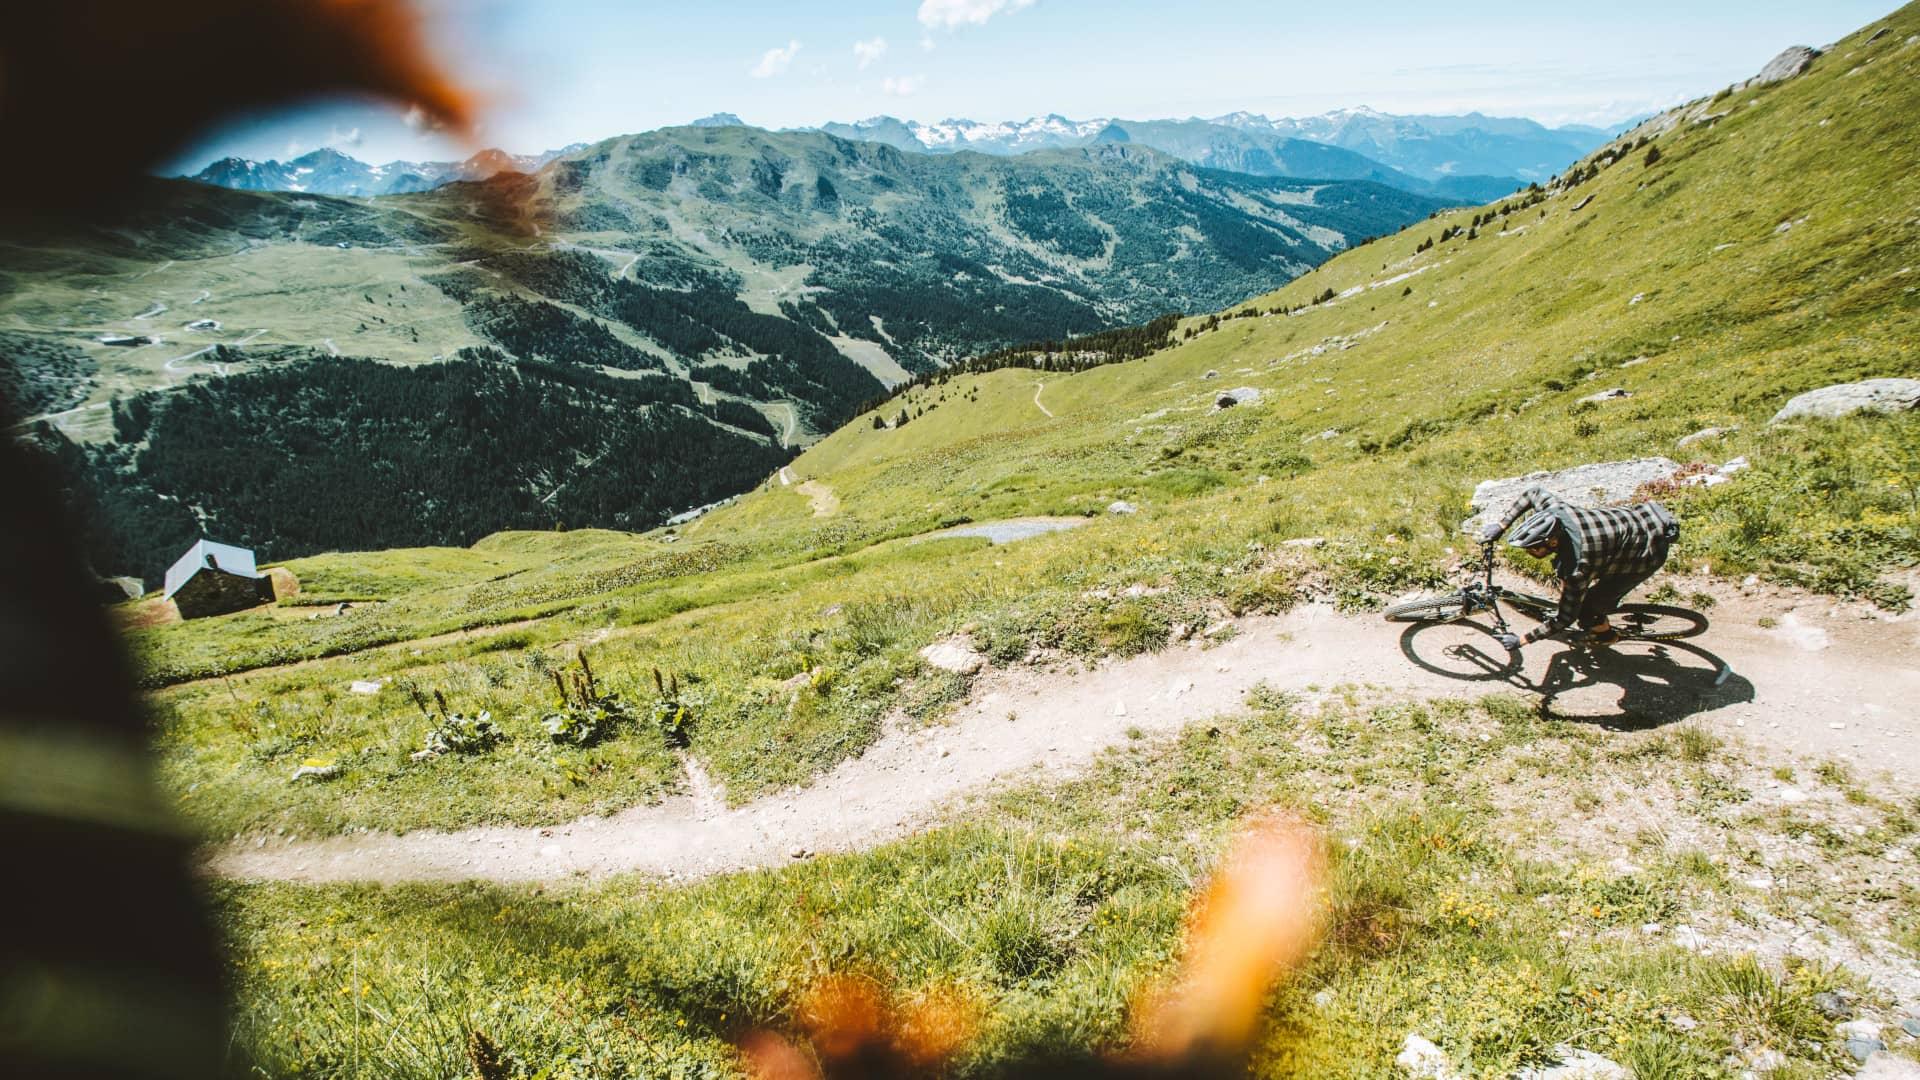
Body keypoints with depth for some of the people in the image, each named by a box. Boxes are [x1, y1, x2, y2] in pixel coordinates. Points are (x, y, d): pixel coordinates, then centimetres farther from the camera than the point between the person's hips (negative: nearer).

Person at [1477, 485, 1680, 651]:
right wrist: (1501, 525, -5)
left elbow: (1565, 619, -25)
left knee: (1586, 614, -7)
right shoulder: (1555, 511, -24)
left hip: (1647, 551, -7)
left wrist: (1521, 640, -19)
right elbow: (1535, 492, 1)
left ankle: (1607, 634, 26)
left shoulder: (1579, 565, -37)